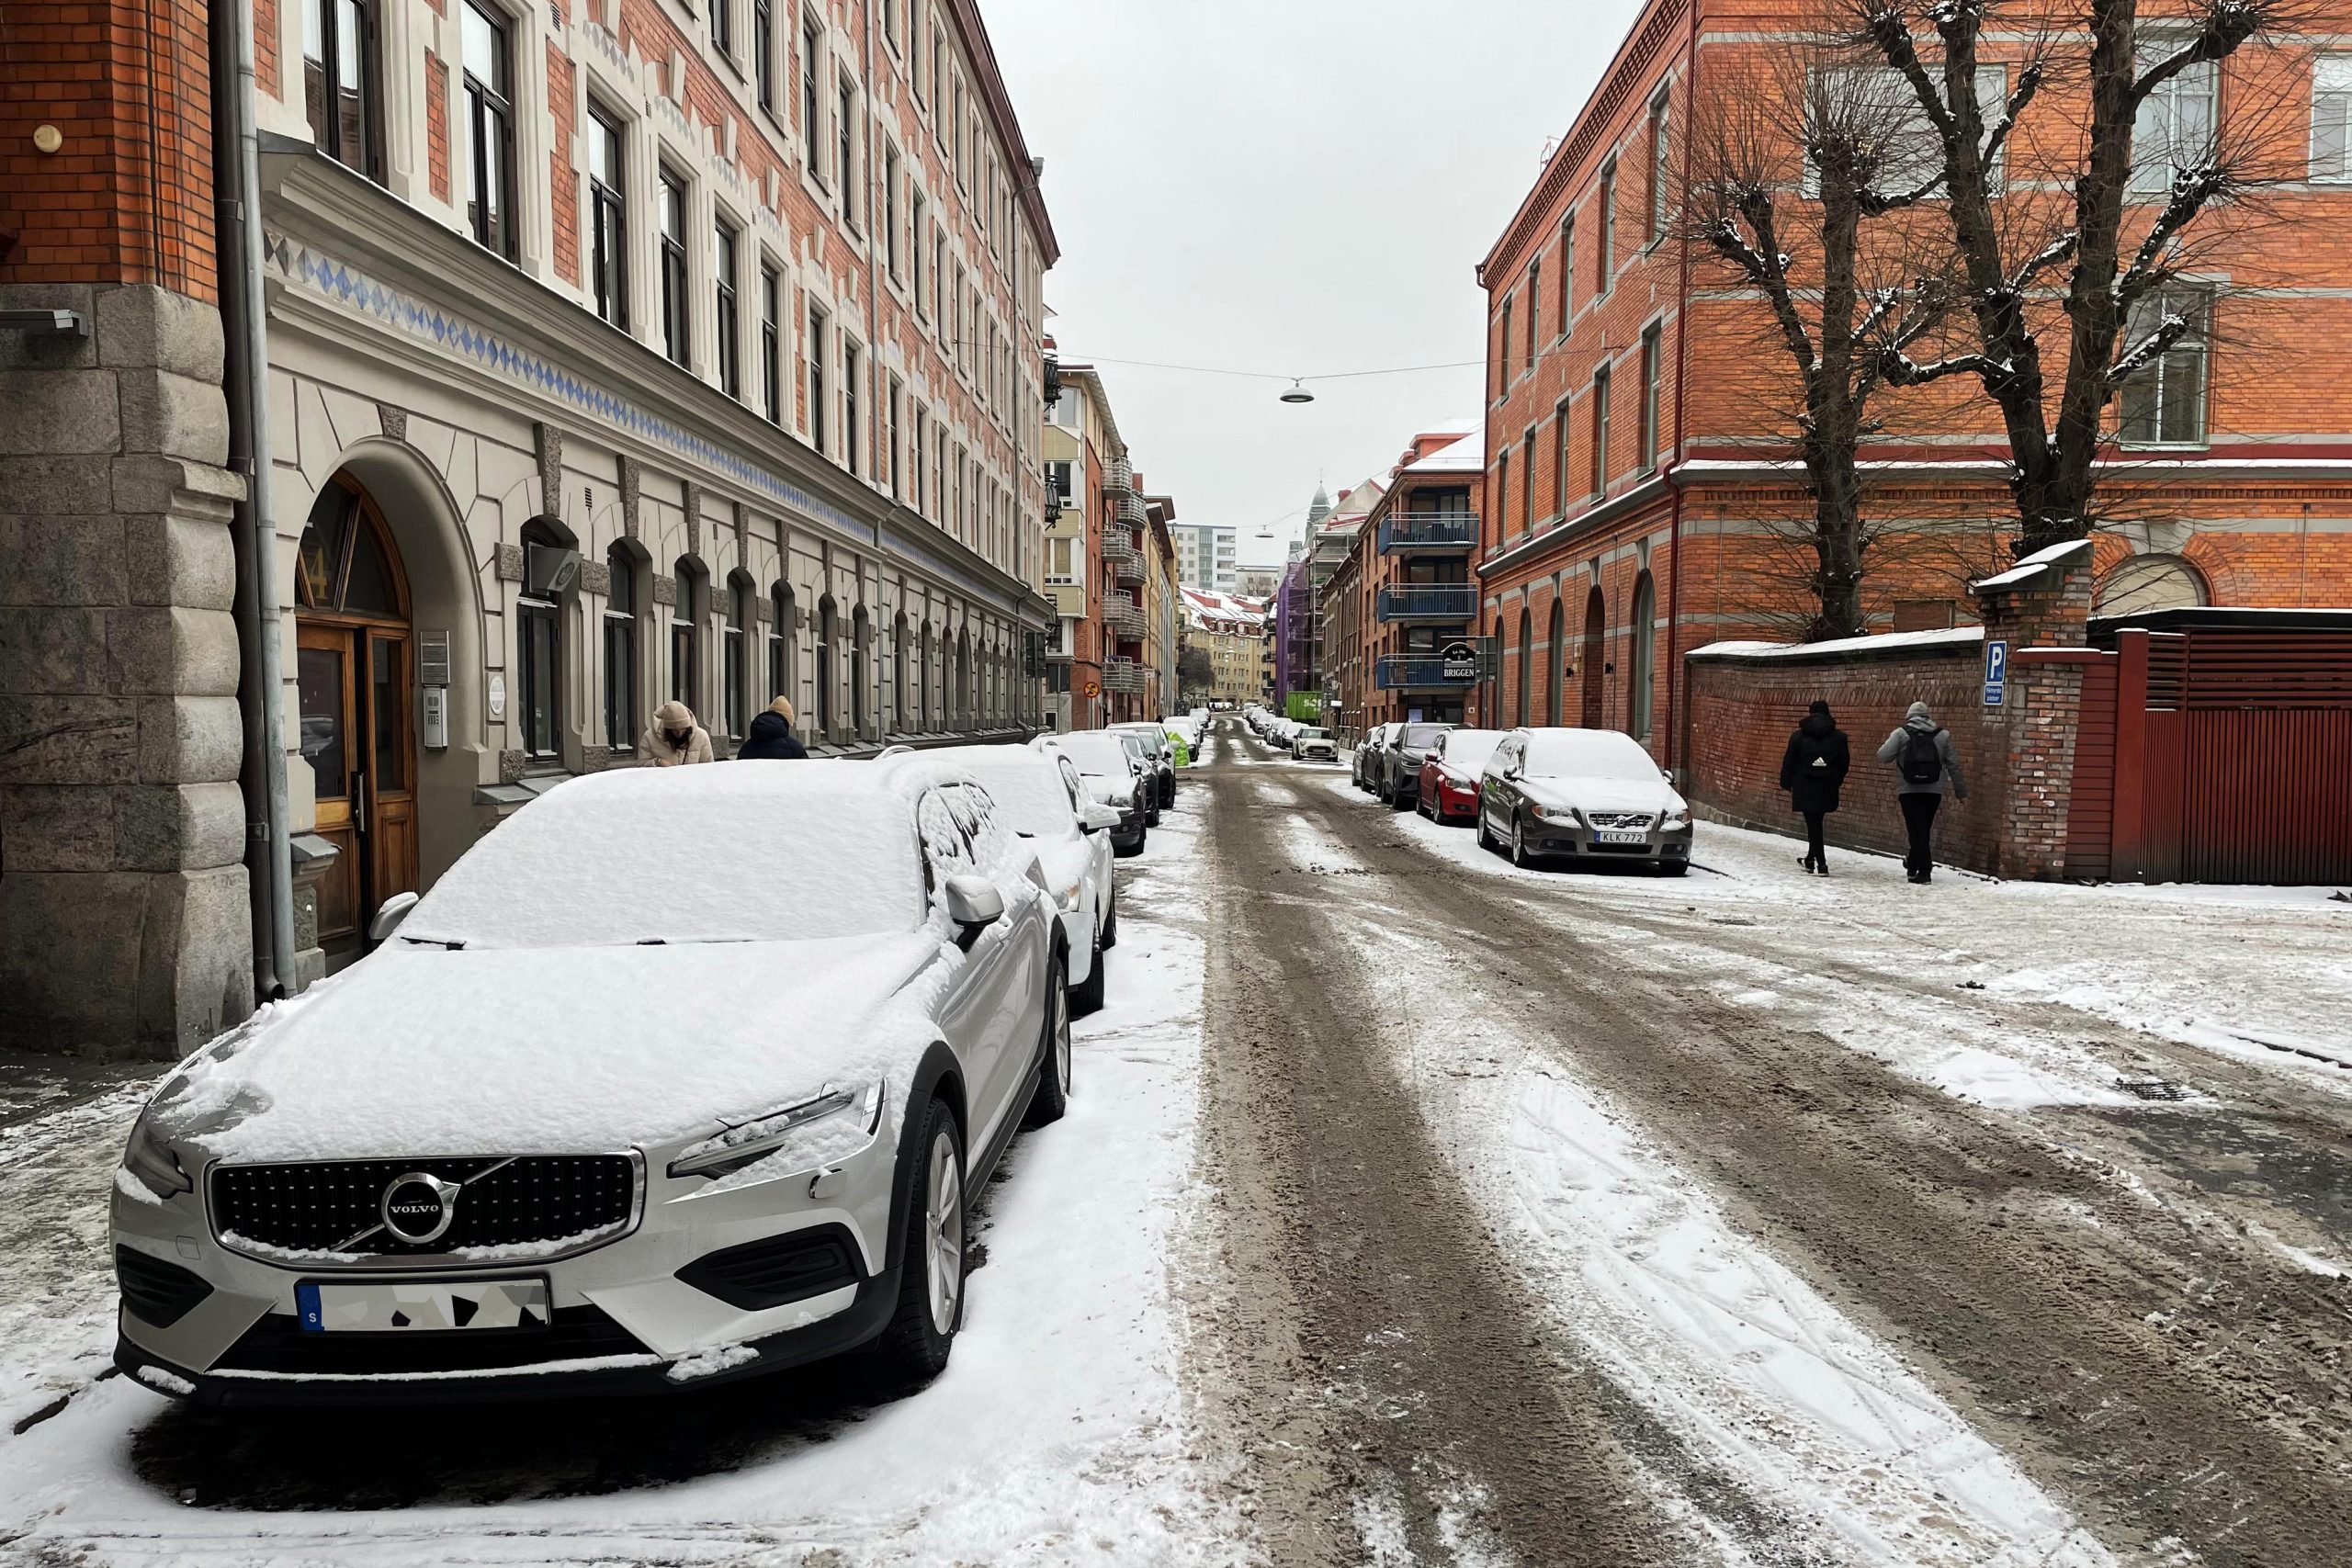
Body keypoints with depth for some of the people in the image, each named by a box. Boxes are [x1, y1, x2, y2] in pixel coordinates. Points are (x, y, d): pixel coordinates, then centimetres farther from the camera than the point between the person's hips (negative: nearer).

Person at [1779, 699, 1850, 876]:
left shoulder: (1799, 736, -3)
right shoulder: (1839, 737, 2)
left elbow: (1789, 762, 0)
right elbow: (1844, 763, 6)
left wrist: (1786, 784, 10)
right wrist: (1835, 781, 18)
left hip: (1805, 788, -2)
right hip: (1827, 789, 2)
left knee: (1813, 824, -1)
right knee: (1815, 823, 17)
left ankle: (1821, 864, -8)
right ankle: (1811, 859, 27)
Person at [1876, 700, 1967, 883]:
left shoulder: (1901, 733, -3)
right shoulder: (1942, 735, 5)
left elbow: (1883, 756, -10)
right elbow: (1953, 765, 8)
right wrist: (1961, 791, 15)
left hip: (1908, 791, -3)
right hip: (1933, 791, 3)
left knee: (1917, 830, 0)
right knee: (1924, 829, 16)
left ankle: (1924, 870, -5)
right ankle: (1913, 864, 30)